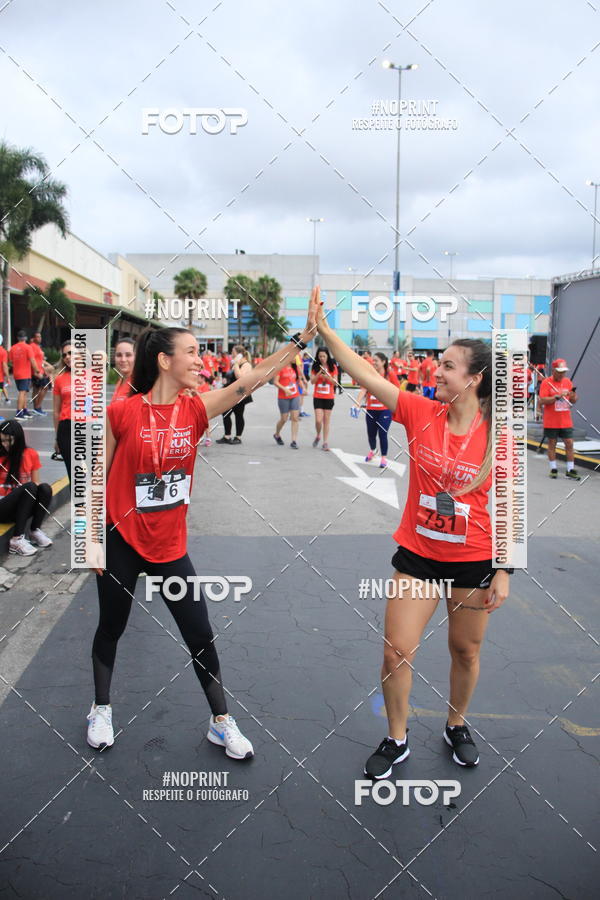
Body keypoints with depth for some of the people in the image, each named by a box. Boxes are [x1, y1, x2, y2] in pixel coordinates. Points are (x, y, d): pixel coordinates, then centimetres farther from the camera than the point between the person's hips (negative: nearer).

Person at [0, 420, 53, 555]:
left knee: (45, 488, -26)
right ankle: (17, 539, -31)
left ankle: (35, 531, -12)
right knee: (29, 487, -31)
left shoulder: (31, 454, 3)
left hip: (23, 507, 3)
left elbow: (36, 482, 7)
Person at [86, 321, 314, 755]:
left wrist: (302, 338, -25)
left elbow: (255, 378, -17)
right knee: (111, 629, 17)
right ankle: (102, 709, 41)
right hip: (121, 542, -2)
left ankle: (222, 722, 25)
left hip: (170, 545, 3)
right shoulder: (122, 413, -14)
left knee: (202, 636, 6)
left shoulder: (195, 409, -7)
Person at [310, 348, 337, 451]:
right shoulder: (315, 367, 2)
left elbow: (335, 382, -1)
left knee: (326, 420, 4)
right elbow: (312, 381, -5)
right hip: (317, 397, 0)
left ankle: (325, 442, 11)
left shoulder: (333, 367, 1)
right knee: (318, 420, -7)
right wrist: (319, 373, -19)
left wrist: (328, 376, -19)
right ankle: (318, 436, 20)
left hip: (329, 397, 0)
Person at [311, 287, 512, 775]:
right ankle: (397, 740, 28)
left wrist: (504, 571, -8)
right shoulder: (421, 412, -9)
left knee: (466, 651, 17)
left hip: (474, 560, -1)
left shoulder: (498, 434, -13)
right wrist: (324, 329, -22)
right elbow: (366, 374, -15)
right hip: (417, 555, 1)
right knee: (397, 651, 5)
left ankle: (457, 726, 44)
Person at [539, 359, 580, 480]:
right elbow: (542, 400, -16)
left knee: (569, 443, 0)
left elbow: (574, 401, 12)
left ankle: (570, 470, 6)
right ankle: (553, 469, 15)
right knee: (552, 444, 5)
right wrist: (557, 396, -24)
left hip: (566, 421, 4)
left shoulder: (568, 382, 8)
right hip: (551, 421, -4)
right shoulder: (546, 382, -6)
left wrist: (573, 396, -10)